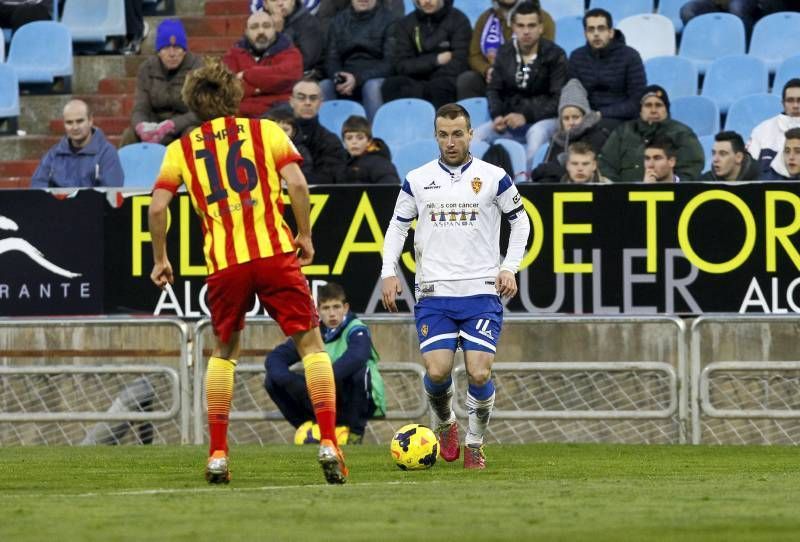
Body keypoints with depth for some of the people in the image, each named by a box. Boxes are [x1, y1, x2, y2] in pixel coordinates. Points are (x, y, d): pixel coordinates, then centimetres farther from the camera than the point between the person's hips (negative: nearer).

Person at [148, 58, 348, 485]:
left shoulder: (182, 148, 13)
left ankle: (217, 454, 14)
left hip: (224, 262, 2)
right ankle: (328, 443, -9)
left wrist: (160, 259, 16)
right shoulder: (264, 130, 10)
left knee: (224, 351, 20)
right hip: (274, 252, -2)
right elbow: (297, 183, -3)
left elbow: (157, 207, 5)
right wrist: (305, 235, 6)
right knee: (310, 342, 5)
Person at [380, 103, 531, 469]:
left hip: (482, 292, -1)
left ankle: (474, 443, 11)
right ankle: (445, 424, 19)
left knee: (479, 374, -12)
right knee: (437, 372, -13)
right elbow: (397, 226, 16)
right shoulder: (417, 180, 7)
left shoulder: (494, 178, 3)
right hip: (433, 294, 1)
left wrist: (509, 268, 2)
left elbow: (520, 221, 13)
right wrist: (388, 272, 3)